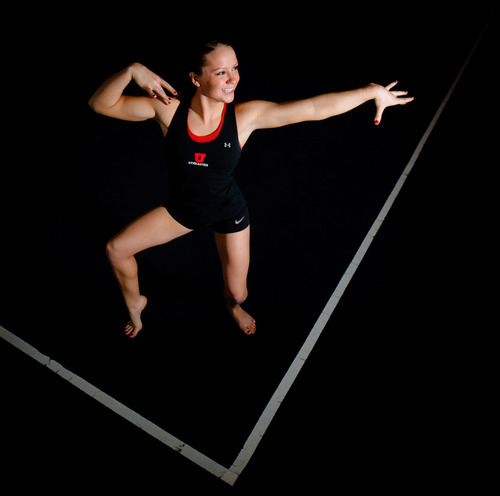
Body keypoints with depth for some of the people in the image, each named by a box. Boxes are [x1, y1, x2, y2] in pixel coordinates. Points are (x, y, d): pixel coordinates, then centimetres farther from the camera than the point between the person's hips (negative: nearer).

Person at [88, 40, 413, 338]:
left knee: (238, 293, 10)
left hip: (229, 214, -1)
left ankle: (233, 305, 54)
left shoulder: (246, 116, -22)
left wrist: (372, 91, -20)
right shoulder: (169, 109, -21)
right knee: (116, 249, 2)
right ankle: (136, 303, 35)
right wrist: (131, 71, -32)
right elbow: (100, 104, -16)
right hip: (182, 209, 1)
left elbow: (315, 108, -21)